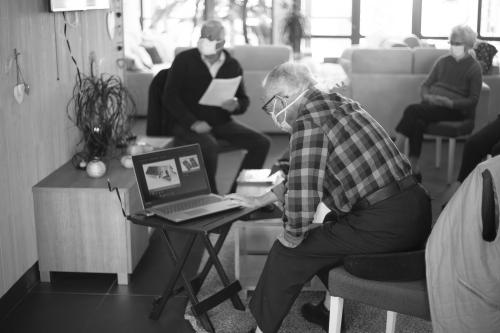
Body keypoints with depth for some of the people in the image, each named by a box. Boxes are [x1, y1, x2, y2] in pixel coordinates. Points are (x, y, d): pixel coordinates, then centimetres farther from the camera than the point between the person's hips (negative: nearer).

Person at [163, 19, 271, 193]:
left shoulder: (233, 65, 7)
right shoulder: (184, 60, -4)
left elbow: (244, 101, 12)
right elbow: (170, 97, -8)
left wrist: (235, 105, -15)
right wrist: (193, 123, -20)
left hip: (221, 122, 5)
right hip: (187, 123, -4)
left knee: (262, 143, -13)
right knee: (209, 145, -37)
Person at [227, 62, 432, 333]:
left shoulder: (307, 122, -13)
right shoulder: (340, 104, 17)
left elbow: (302, 195, -23)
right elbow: (309, 174, 27)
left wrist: (291, 236, -4)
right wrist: (259, 201, 31)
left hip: (383, 227, -9)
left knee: (287, 251, 4)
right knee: (331, 224, 33)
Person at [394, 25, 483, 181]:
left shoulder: (474, 67, 4)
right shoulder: (442, 61, 17)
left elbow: (473, 100, -2)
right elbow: (425, 85, 17)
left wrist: (449, 102, -19)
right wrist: (427, 96, -8)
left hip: (456, 109, -4)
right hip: (432, 104, 4)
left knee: (412, 110, -30)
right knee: (418, 123, -33)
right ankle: (414, 170, -36)